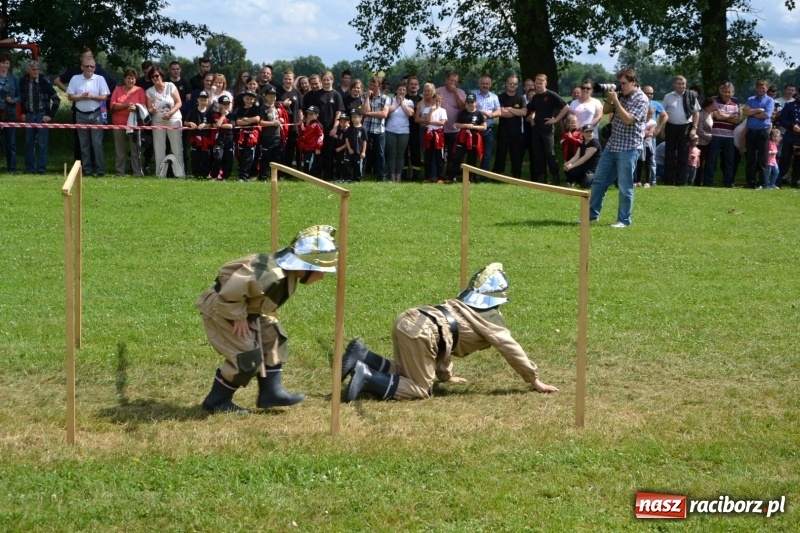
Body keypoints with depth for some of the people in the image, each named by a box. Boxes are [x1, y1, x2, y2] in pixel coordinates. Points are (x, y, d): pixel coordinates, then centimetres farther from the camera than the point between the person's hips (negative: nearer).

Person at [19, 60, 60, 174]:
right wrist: (23, 113, 11)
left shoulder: (44, 82, -11)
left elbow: (56, 99, -8)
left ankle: (41, 168, 3)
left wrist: (50, 115, -8)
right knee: (29, 143, 7)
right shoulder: (23, 82, 1)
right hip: (29, 115, 4)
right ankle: (30, 168, 15)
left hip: (42, 115, -4)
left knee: (42, 143, -2)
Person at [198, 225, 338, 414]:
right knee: (247, 357, -11)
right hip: (221, 308, -10)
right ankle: (216, 401, 4)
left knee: (271, 337, 9)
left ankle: (271, 391, 15)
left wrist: (246, 316, 2)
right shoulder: (271, 275, -35)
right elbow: (230, 292, -35)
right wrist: (239, 318, -23)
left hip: (240, 308, 10)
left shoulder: (288, 271, -2)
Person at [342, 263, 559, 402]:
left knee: (407, 375, 25)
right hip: (419, 332, -9)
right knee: (421, 389, -2)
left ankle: (363, 357, 8)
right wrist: (535, 381, 17)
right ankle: (366, 377, -16)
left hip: (407, 320, 9)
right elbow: (511, 349, 9)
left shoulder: (461, 305, 31)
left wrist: (446, 375, 46)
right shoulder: (491, 316, 8)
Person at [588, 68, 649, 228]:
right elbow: (605, 111, 14)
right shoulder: (621, 95, 9)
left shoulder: (641, 100, -12)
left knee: (625, 187, -3)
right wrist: (609, 98, -4)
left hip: (629, 149, -8)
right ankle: (592, 214, 21)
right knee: (599, 181, 12)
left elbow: (627, 120, -21)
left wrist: (615, 100, -19)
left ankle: (624, 220, 6)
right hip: (612, 145, 8)